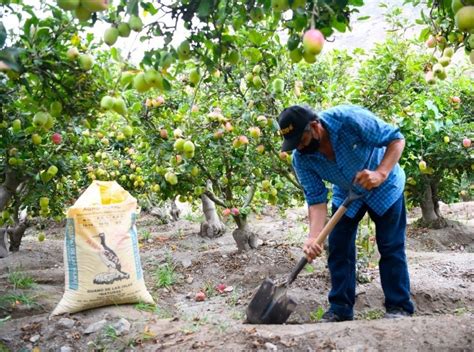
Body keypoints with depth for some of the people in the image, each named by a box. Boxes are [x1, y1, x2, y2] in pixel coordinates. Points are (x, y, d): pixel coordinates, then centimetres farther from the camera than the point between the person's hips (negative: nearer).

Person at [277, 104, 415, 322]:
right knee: (338, 248, -1)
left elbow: (396, 138, -26)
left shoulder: (350, 119, -35)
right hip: (346, 194, 4)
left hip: (385, 187, -3)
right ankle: (340, 309, 10)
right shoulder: (301, 159, -22)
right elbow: (316, 199, -21)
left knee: (391, 247, -4)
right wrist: (313, 237, -36)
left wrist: (380, 173, -42)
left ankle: (399, 307, 9)